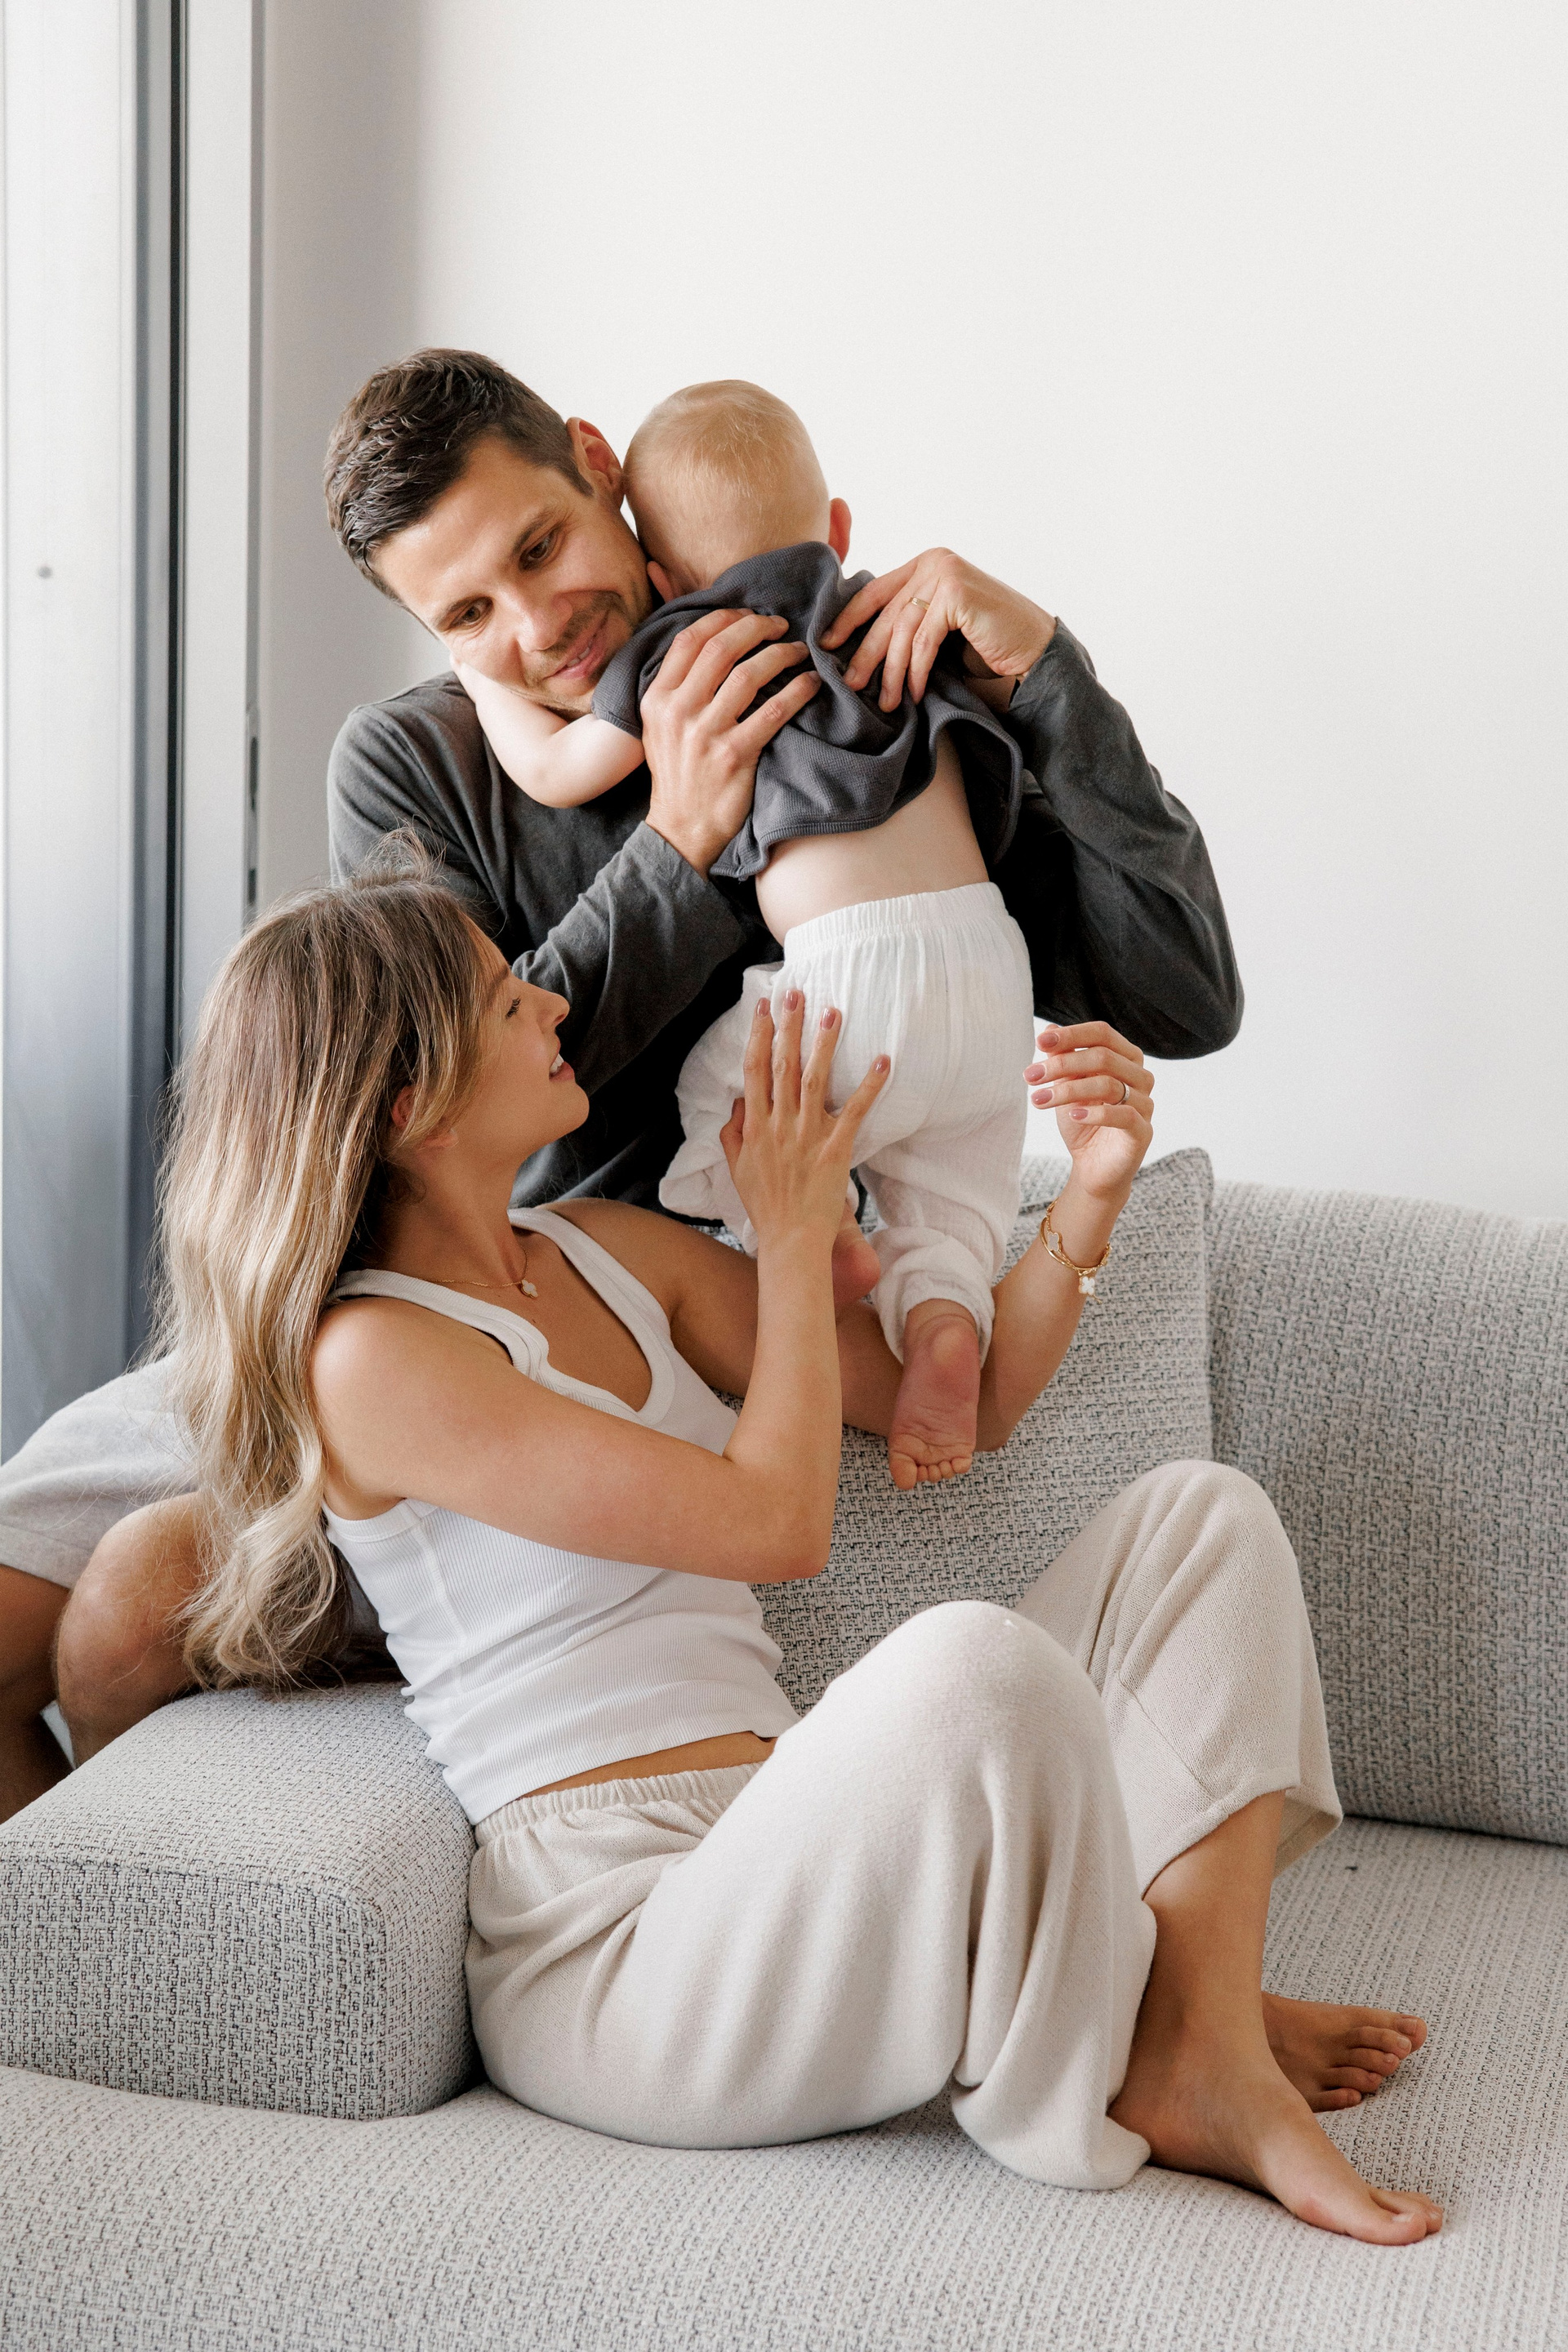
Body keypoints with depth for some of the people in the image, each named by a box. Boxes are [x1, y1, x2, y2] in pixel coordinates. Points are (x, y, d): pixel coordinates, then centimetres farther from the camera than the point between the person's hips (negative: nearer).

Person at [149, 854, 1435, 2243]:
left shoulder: (612, 1252, 14)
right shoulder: (369, 1358, -12)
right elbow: (775, 1524, -15)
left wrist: (1094, 1190, 3)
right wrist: (794, 1236, -2)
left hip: (802, 1862, 9)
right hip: (618, 1946, -9)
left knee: (1200, 1513, 1)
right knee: (977, 1660, -36)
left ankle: (1206, 2041, -14)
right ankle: (1120, 2084, -8)